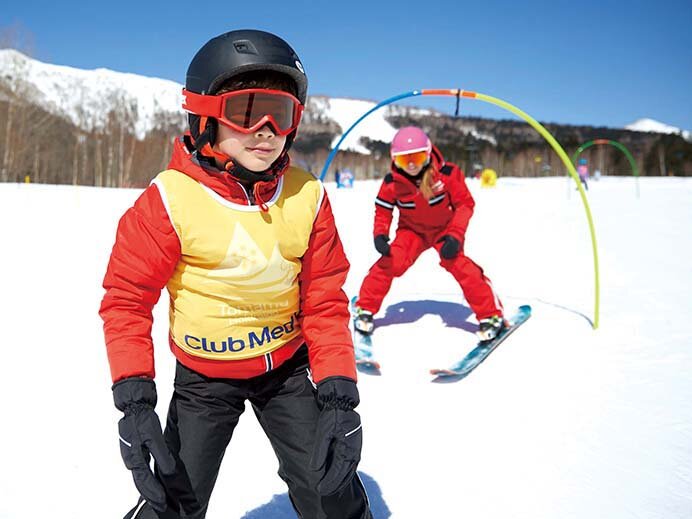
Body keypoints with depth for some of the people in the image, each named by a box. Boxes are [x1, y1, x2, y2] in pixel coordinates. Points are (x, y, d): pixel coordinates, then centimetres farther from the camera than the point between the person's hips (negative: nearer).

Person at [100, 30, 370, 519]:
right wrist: (134, 399, -19)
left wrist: (339, 394, -13)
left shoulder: (307, 197, -12)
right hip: (204, 373, -1)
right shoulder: (172, 199, -20)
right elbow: (127, 297, -12)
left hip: (289, 364, 2)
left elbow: (325, 301, -6)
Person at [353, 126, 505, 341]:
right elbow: (383, 211, -5)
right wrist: (380, 234, -24)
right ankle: (365, 309, 0)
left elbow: (465, 203, -16)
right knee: (392, 262, -21)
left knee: (457, 264, -25)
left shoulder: (447, 174, -24)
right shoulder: (392, 182, -19)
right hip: (412, 229, 2)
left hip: (445, 229, -1)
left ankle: (491, 315, -10)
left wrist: (455, 235, -27)